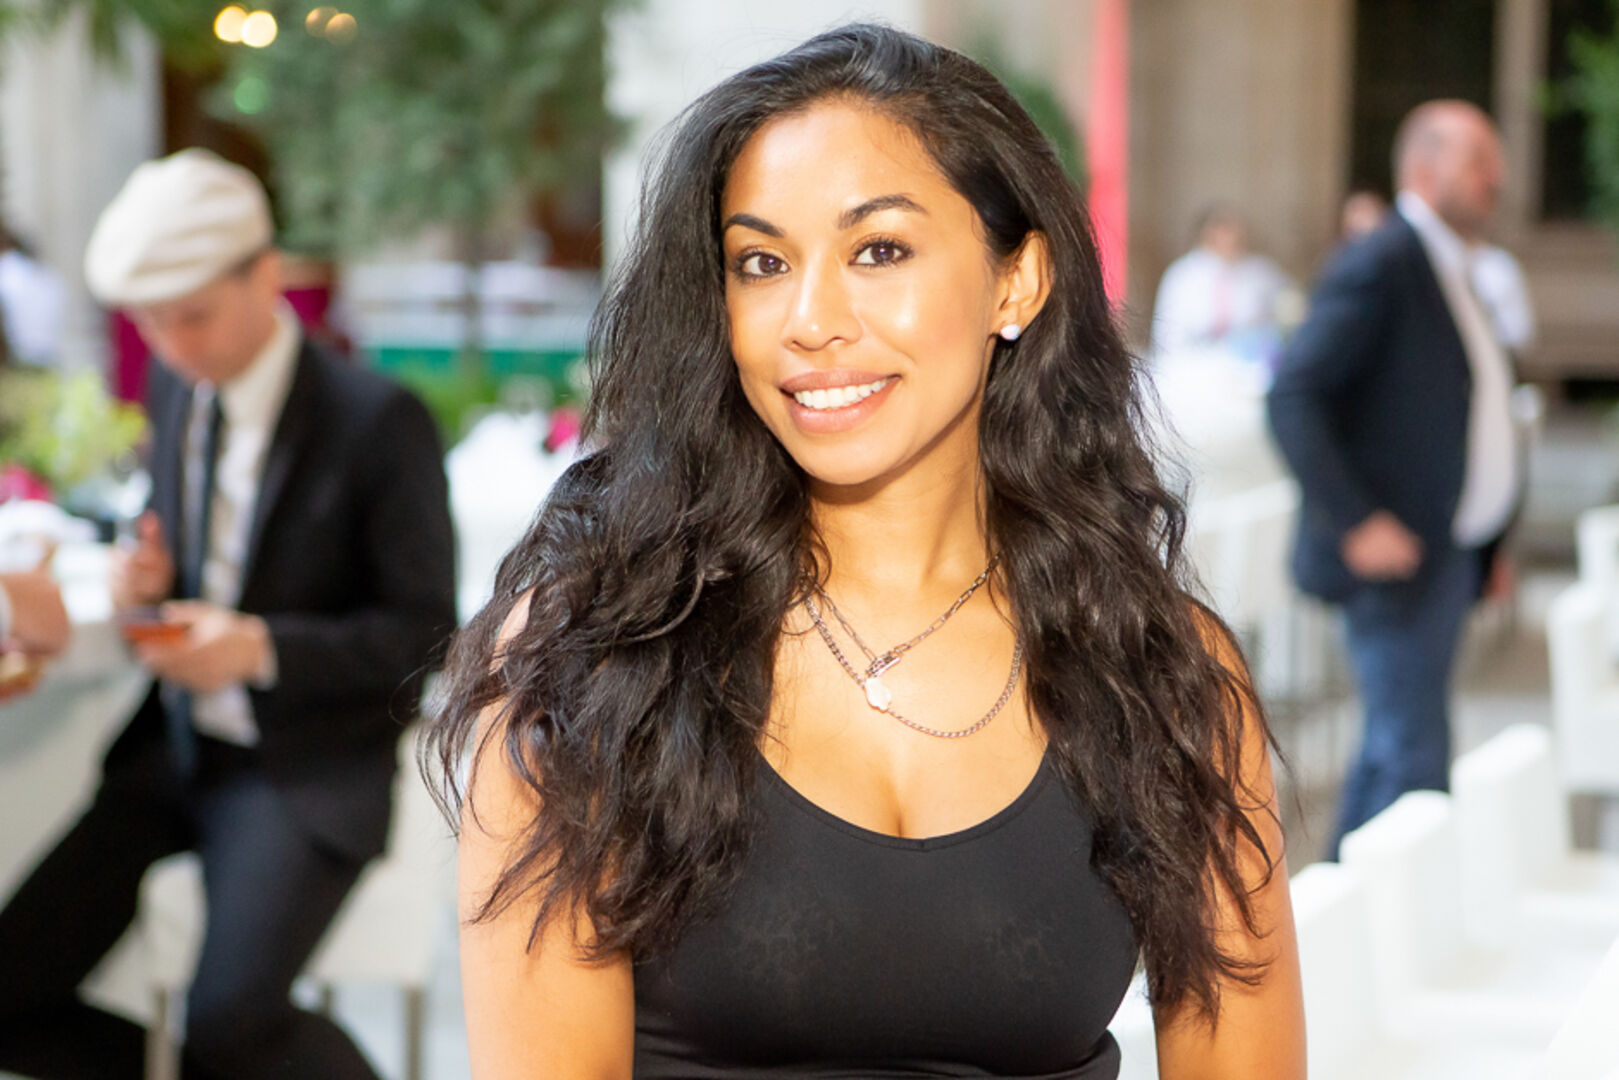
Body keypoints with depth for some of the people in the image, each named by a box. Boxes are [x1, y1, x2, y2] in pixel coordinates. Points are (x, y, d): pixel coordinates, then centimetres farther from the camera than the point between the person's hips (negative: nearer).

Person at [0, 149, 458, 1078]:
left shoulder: (379, 421, -14)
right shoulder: (175, 390, 6)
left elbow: (422, 628, -9)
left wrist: (259, 648, -23)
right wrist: (147, 583, -5)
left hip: (310, 767, -6)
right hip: (175, 747, 6)